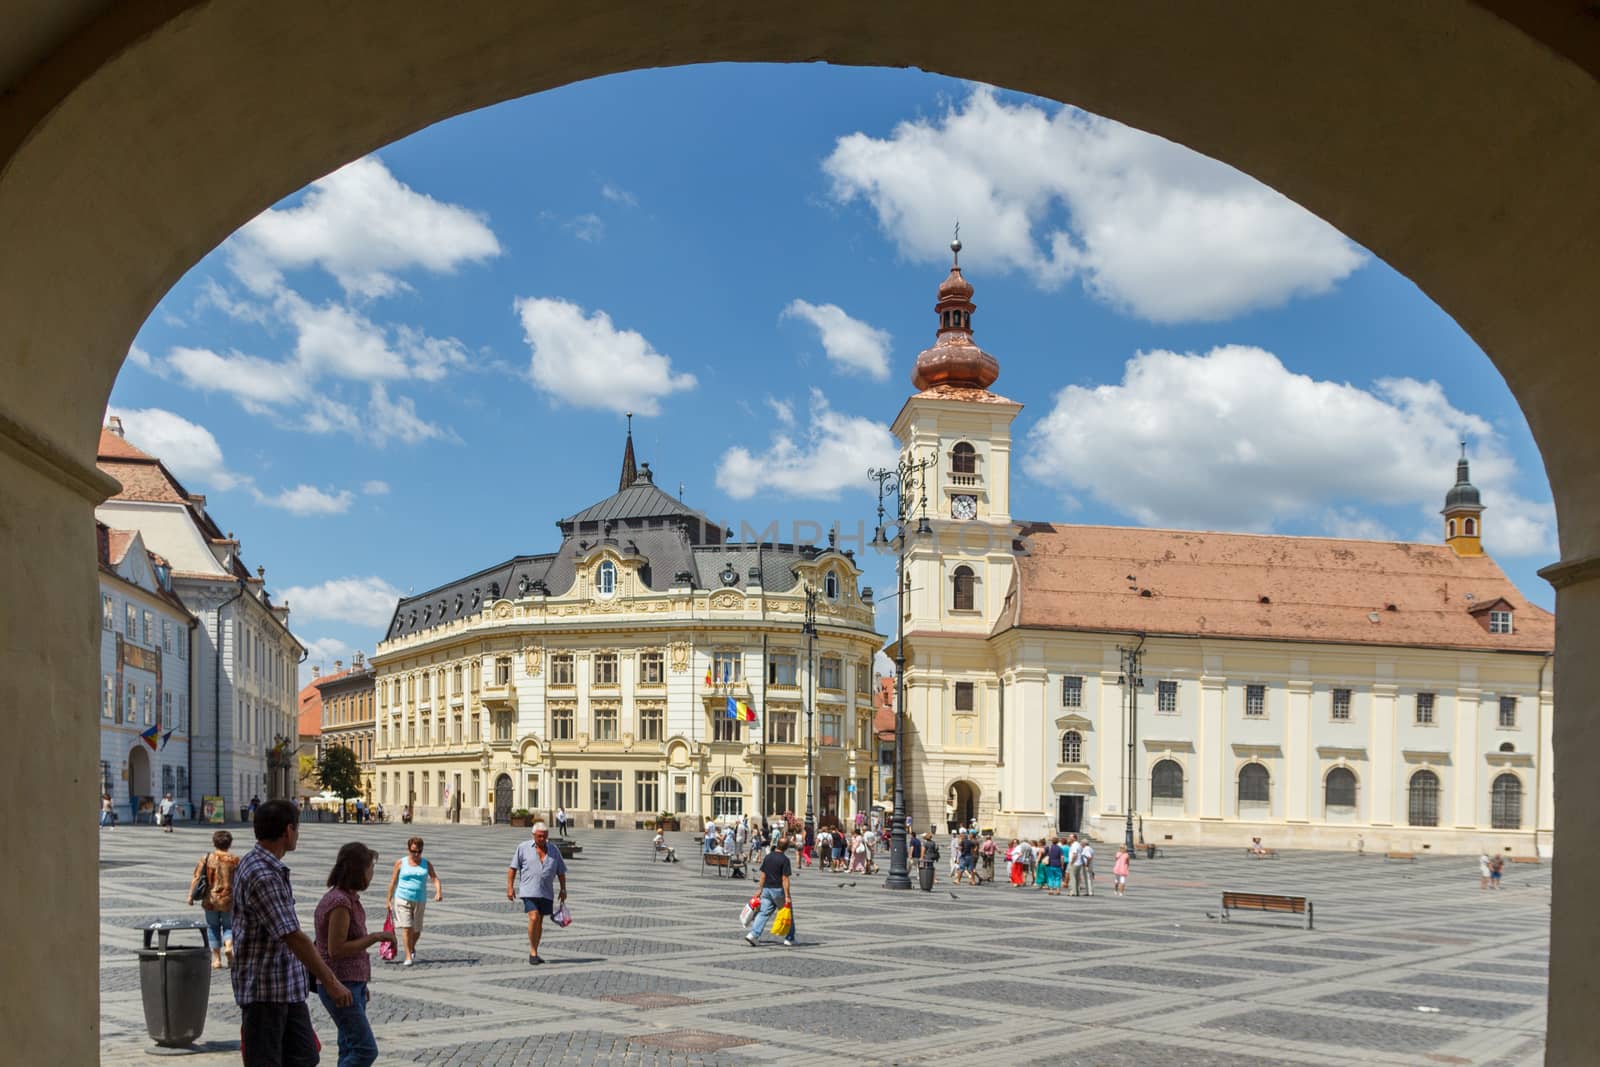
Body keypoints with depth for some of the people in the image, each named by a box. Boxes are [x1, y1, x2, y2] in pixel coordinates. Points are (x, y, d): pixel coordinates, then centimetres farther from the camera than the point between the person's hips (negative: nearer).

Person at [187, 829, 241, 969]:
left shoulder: (206, 858, -3)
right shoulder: (235, 860, -3)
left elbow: (196, 878, -7)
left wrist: (191, 895, -1)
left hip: (210, 899, 0)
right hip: (228, 899, 0)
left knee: (213, 927, 14)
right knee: (228, 926, 16)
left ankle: (216, 959, 14)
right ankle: (229, 945, -13)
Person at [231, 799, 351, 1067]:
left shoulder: (273, 869, 11)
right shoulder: (261, 875, -22)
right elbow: (293, 936, -25)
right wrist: (330, 982, -24)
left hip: (289, 987, 10)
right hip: (264, 989, -10)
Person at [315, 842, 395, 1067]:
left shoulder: (347, 898, 11)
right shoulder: (339, 902, -18)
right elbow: (336, 949, -22)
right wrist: (375, 937, -17)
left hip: (352, 984, 10)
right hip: (340, 986, -10)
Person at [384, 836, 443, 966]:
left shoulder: (427, 864, 3)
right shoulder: (400, 863, 0)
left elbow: (435, 879, -6)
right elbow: (393, 882, 5)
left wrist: (439, 892, -25)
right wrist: (388, 900, 6)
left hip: (419, 901, 2)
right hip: (402, 900, -2)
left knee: (417, 930, 11)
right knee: (407, 928, -12)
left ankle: (412, 948, 40)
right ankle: (408, 957, -6)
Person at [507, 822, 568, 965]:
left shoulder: (554, 851, 7)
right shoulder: (523, 848, -2)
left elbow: (561, 872, 13)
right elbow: (512, 868, 0)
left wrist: (563, 890, 7)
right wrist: (510, 887, -6)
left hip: (546, 893, 4)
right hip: (529, 892, -4)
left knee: (539, 922, 10)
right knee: (534, 918, -18)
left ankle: (534, 953, 22)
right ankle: (533, 951, -5)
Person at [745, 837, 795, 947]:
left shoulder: (768, 856, 6)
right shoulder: (784, 859, -13)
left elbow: (763, 875, 9)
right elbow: (784, 879, -17)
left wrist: (760, 889, 17)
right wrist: (787, 896, -16)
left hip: (767, 889, 5)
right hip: (778, 890, -5)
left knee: (764, 913, 4)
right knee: (788, 913, 11)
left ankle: (754, 934, -13)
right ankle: (789, 939, 17)